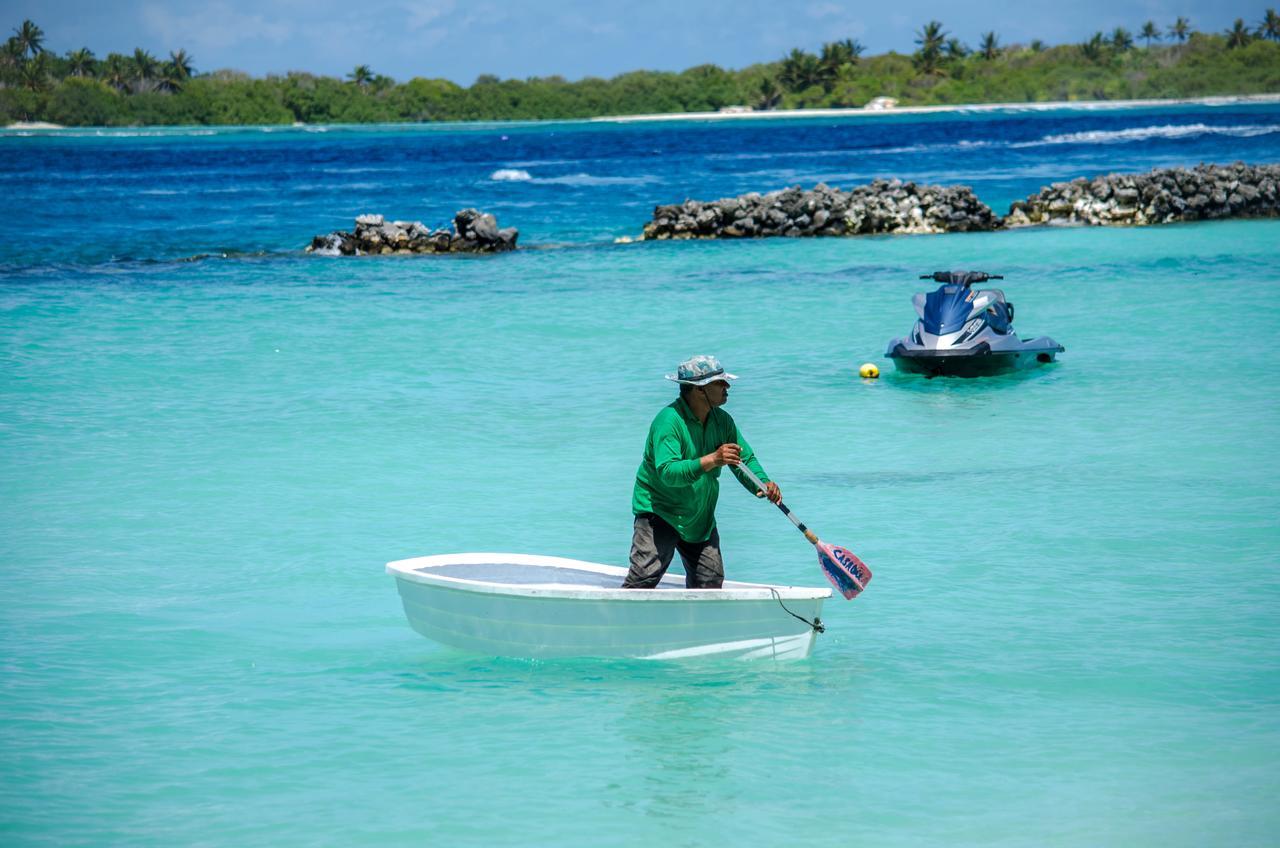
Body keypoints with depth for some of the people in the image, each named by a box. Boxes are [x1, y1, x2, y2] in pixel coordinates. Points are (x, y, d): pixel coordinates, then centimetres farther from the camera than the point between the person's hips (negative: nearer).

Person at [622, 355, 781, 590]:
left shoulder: (722, 421, 3)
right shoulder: (668, 420, -21)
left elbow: (746, 459, 8)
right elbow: (668, 472, -32)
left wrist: (763, 484, -14)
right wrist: (712, 460, -42)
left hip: (701, 518, 7)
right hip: (658, 514, -7)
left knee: (710, 583, 2)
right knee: (644, 577, -18)